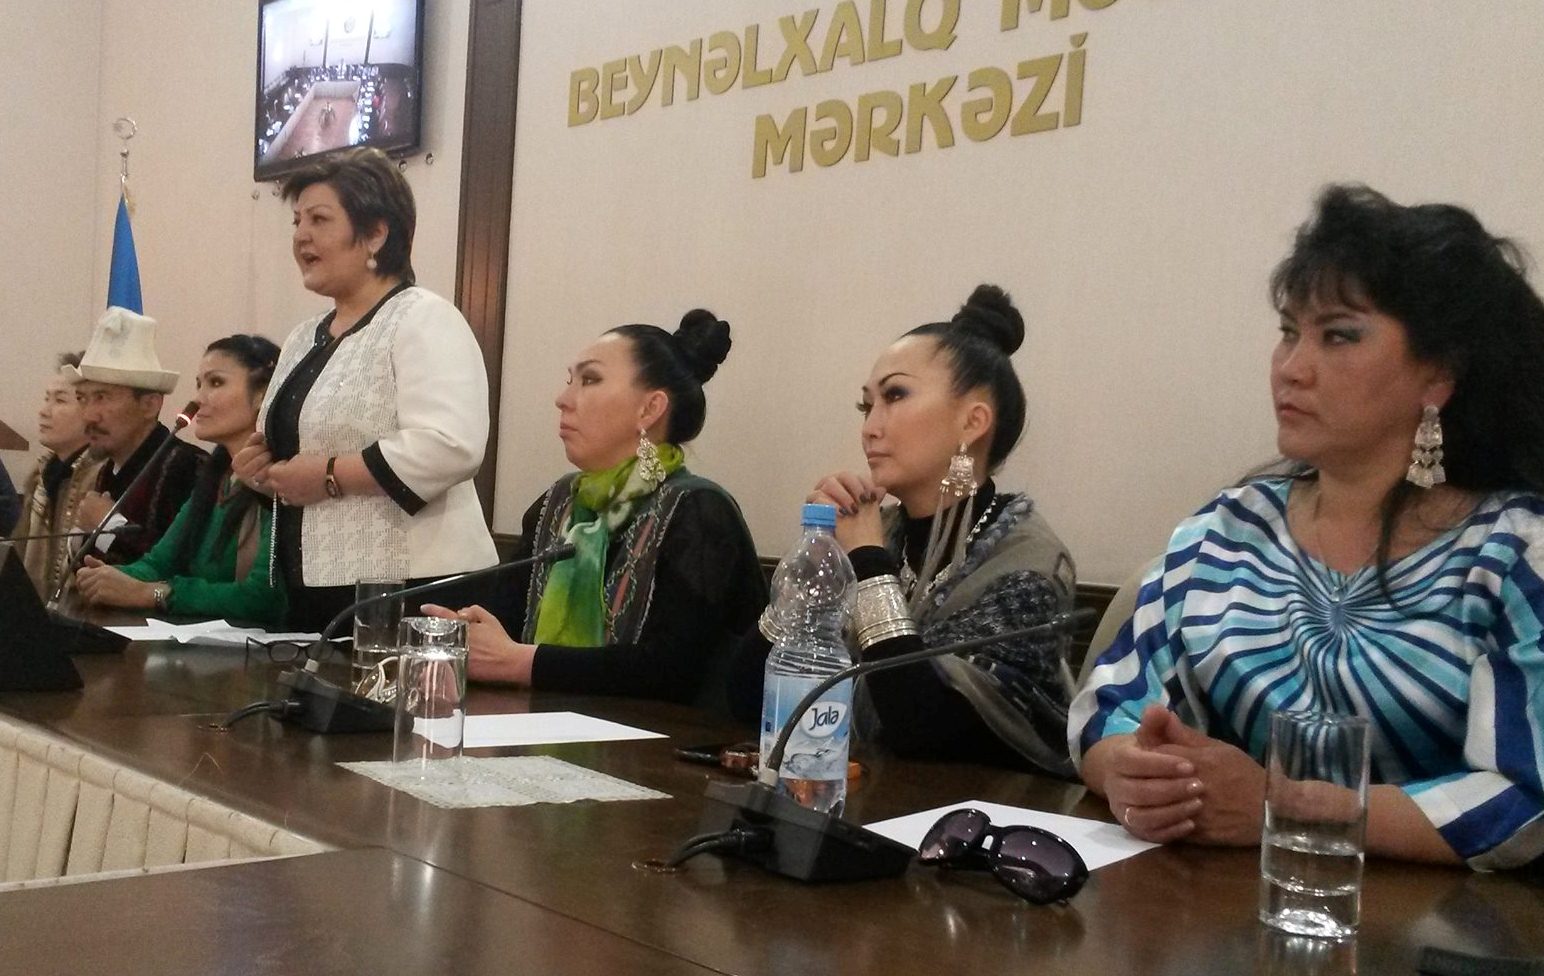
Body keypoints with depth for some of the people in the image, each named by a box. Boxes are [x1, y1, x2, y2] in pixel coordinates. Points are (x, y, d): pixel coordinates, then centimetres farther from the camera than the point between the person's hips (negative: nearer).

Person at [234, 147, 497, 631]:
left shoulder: (423, 320, -10)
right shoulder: (305, 338, 17)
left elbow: (450, 446, -24)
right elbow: (285, 443, 28)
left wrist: (329, 476, -19)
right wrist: (260, 465, 5)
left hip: (411, 590, -8)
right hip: (313, 585, 8)